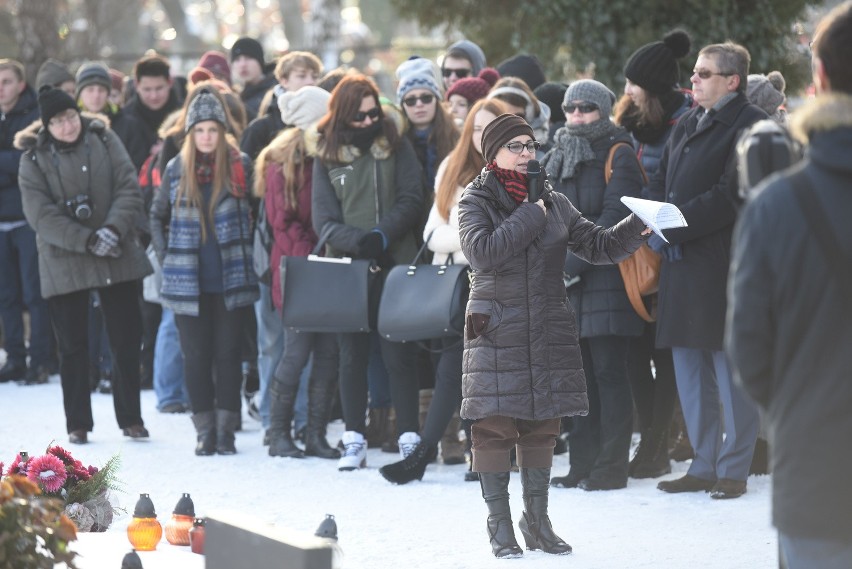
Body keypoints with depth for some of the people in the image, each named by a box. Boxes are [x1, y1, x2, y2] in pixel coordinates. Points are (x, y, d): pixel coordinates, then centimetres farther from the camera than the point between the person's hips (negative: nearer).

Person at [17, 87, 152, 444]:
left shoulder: (104, 140, -1)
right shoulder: (34, 159, -6)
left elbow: (129, 189, -5)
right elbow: (42, 216, -12)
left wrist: (113, 229, -20)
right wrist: (88, 241, -20)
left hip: (118, 258, 1)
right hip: (64, 263, -1)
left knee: (126, 340, 6)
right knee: (73, 345, 5)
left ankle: (130, 418, 17)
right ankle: (77, 423, 15)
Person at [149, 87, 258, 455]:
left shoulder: (241, 166, -1)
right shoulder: (176, 169, 4)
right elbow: (157, 217, 17)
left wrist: (247, 256, 2)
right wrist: (165, 257, 8)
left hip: (230, 279, -1)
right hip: (188, 282, 1)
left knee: (227, 353, 2)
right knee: (196, 355, 3)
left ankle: (226, 429, 8)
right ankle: (204, 430, 10)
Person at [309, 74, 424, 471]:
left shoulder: (395, 144, 3)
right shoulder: (327, 153, 4)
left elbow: (411, 200, -2)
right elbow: (323, 217, -1)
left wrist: (382, 236, -16)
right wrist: (358, 242, -18)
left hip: (395, 265, -1)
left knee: (399, 354, -3)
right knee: (352, 355, 5)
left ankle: (409, 438, 0)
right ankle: (354, 441, 10)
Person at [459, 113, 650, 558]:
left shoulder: (553, 203, 11)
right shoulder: (476, 202, -1)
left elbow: (597, 246, 9)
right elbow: (482, 251, -19)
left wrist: (637, 228, -8)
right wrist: (531, 216, -13)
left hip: (549, 332, 4)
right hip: (497, 333, -4)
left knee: (542, 427, 9)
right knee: (495, 427, -4)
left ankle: (537, 520, 20)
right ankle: (499, 525, 6)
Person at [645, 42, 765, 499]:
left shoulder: (749, 124, -7)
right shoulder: (686, 124, 18)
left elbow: (731, 195, -16)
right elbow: (660, 182, 18)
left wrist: (673, 226, -17)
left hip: (724, 263, -8)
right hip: (681, 260, 8)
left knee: (730, 367, -3)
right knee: (688, 364, 10)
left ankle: (733, 469, 2)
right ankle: (703, 465, 18)